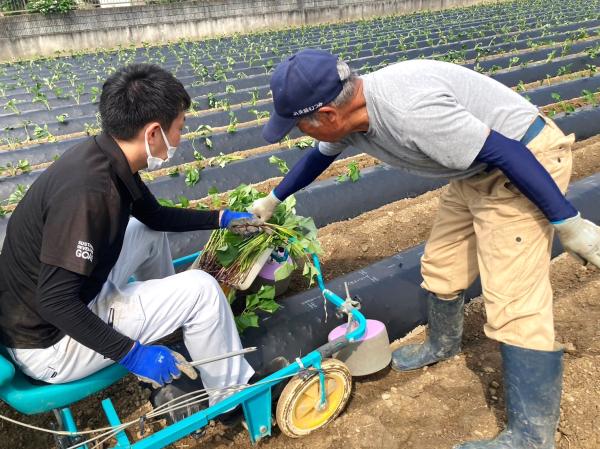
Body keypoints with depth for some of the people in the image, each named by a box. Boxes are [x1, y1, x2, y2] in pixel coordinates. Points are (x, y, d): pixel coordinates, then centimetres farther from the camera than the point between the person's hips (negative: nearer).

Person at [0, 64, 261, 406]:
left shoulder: (106, 158, -5)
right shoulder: (88, 192, -33)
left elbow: (155, 216, 12)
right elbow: (56, 302, -30)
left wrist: (222, 218, 15)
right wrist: (132, 353, -23)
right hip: (48, 343, -9)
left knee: (151, 232, 19)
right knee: (201, 289, -15)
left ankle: (168, 327, 32)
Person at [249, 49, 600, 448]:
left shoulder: (408, 109, -35)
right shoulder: (346, 112, -5)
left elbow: (506, 152, -30)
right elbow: (319, 156, 16)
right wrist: (272, 200, 27)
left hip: (526, 159, -9)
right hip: (476, 172, 9)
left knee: (515, 301, -9)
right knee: (440, 266, 18)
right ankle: (444, 345, 45)